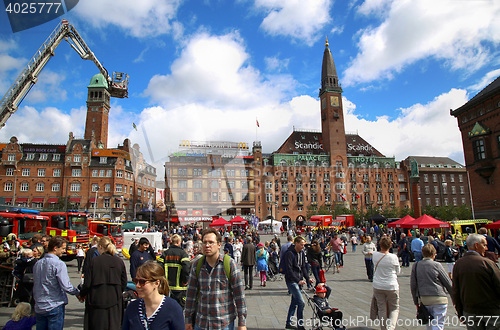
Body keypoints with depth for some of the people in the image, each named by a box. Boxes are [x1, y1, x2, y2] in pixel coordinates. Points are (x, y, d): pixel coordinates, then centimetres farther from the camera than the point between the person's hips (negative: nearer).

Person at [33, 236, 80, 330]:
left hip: (39, 307, 7)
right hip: (54, 306, -7)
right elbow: (66, 286, -19)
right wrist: (78, 293, -4)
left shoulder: (37, 263, 7)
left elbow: (35, 286, 15)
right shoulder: (59, 264, -16)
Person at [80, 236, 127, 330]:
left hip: (97, 302, -2)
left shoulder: (95, 261, -8)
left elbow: (87, 283, -5)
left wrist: (82, 294, 14)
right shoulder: (119, 262, 0)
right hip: (115, 303, 2)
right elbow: (124, 284, 4)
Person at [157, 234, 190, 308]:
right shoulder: (182, 253, -9)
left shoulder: (165, 253, 4)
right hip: (179, 287, -4)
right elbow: (186, 268, -22)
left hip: (167, 286, 4)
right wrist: (184, 281, -11)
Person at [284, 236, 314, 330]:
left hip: (298, 281, 8)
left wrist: (308, 278, 3)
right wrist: (298, 281, -25)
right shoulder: (290, 253, -17)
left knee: (294, 302, 14)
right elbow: (289, 270, -21)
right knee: (301, 302, -11)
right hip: (291, 281, -8)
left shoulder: (301, 253, 9)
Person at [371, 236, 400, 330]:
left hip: (377, 286, 2)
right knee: (394, 308, 14)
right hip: (391, 286, -2)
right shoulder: (394, 257, -14)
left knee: (381, 309, 14)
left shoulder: (375, 255, -7)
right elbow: (398, 271, 1)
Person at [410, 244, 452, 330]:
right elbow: (448, 283, 1)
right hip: (439, 299, -3)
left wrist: (416, 301, 15)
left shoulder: (416, 265, 3)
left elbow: (413, 285, 6)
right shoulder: (436, 265, -7)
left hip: (424, 299, 4)